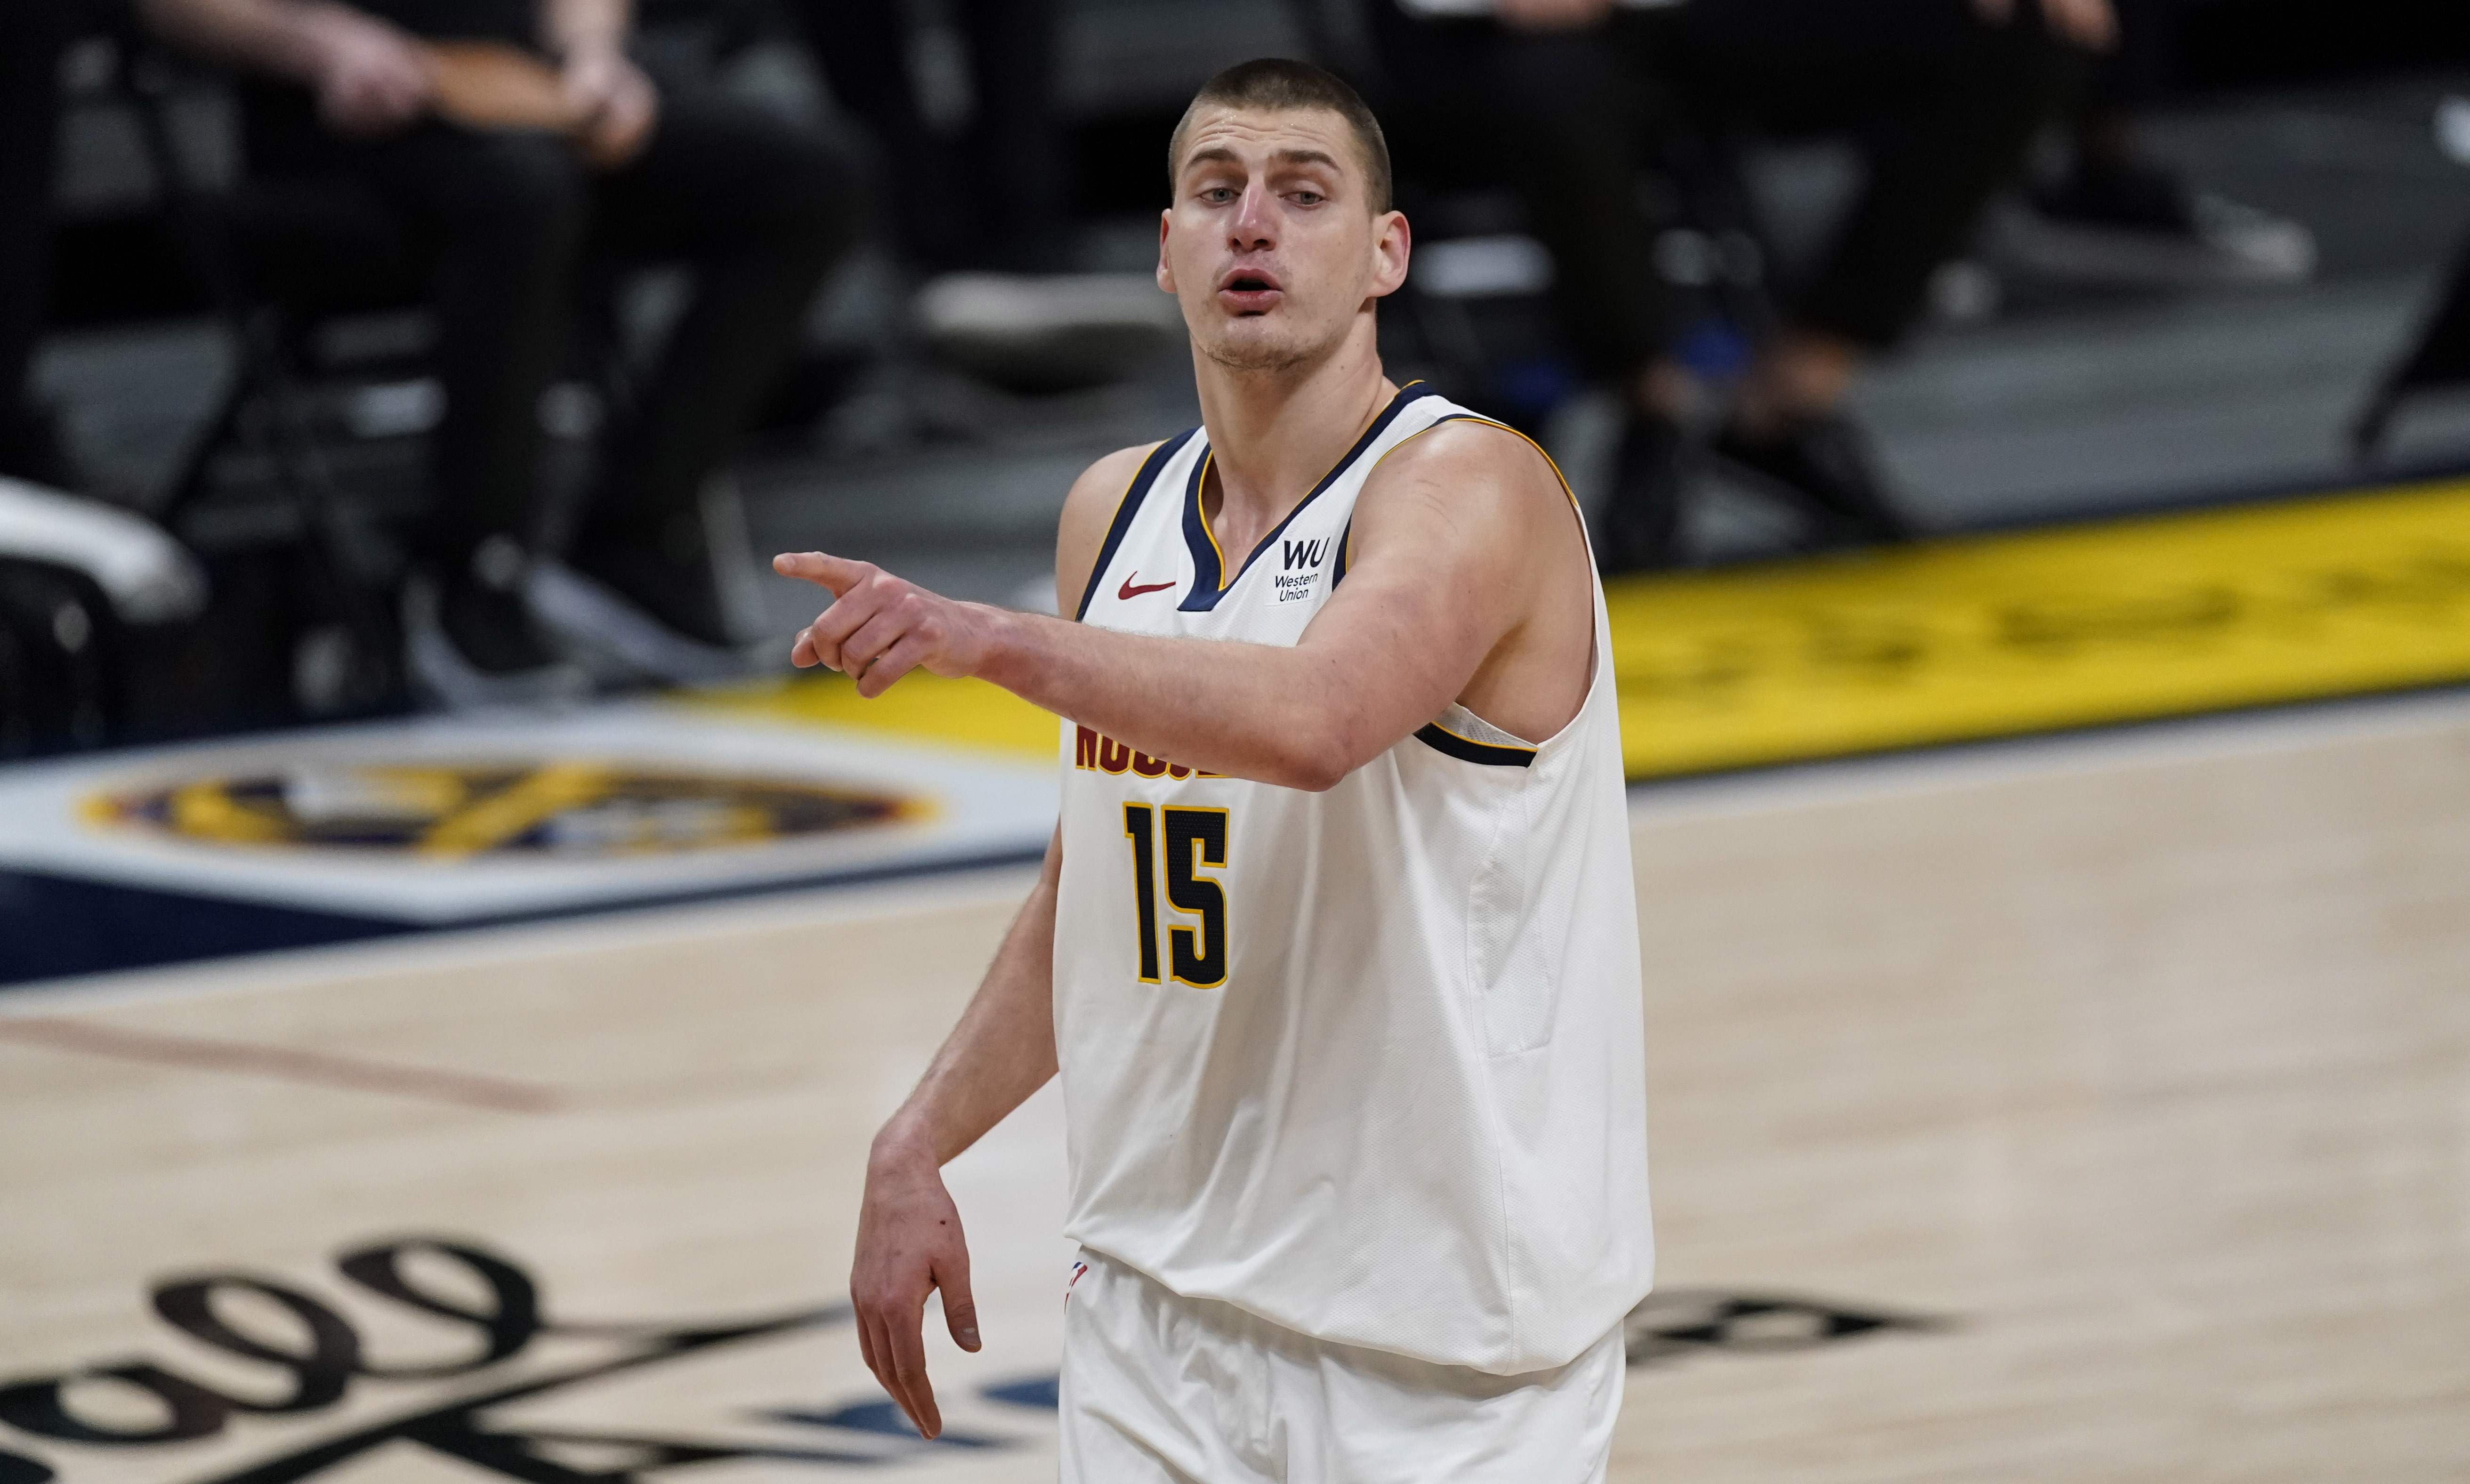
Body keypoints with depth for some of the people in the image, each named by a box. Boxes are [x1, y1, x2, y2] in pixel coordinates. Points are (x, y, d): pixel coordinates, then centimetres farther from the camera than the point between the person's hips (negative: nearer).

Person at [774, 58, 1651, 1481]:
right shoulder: (1117, 512, 10)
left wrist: (990, 638, -41)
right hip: (1160, 1301, 6)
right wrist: (919, 1149, 13)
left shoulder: (1469, 487, -13)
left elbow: (1313, 720, -34)